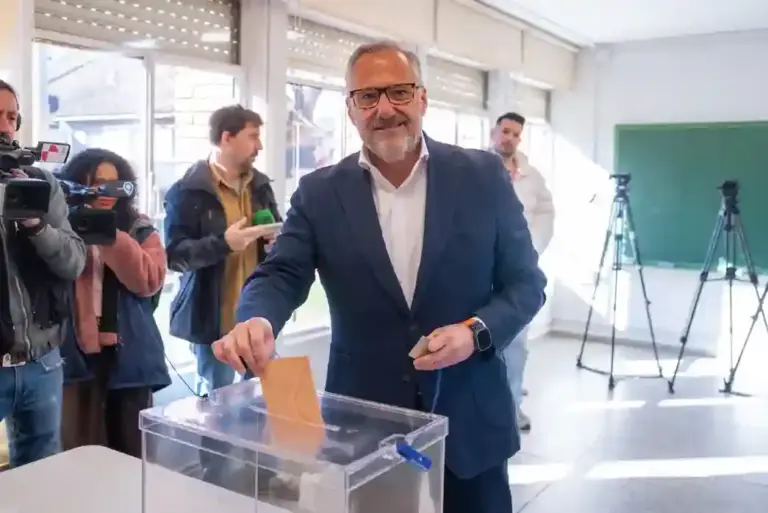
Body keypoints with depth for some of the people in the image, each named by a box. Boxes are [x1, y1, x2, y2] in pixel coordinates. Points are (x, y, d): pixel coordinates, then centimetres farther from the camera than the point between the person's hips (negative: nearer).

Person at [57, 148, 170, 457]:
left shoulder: (140, 231, 4)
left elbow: (149, 281, -11)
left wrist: (109, 235, -15)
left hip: (128, 357, 0)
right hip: (75, 356, 0)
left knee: (131, 454, 11)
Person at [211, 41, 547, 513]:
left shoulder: (483, 176, -3)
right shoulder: (320, 193, 0)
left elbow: (525, 281, 0)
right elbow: (281, 275, -7)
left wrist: (476, 331, -18)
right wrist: (257, 320, -30)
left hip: (469, 425, 0)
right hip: (363, 430, 0)